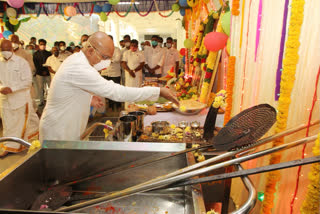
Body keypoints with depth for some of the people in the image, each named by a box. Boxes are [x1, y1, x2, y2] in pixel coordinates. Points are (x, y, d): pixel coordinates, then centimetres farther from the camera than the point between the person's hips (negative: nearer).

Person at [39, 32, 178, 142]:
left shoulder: (76, 59, 4)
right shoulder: (80, 69, -29)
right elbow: (116, 92, -35)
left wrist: (88, 98, 3)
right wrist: (158, 91, -33)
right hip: (58, 135, -9)